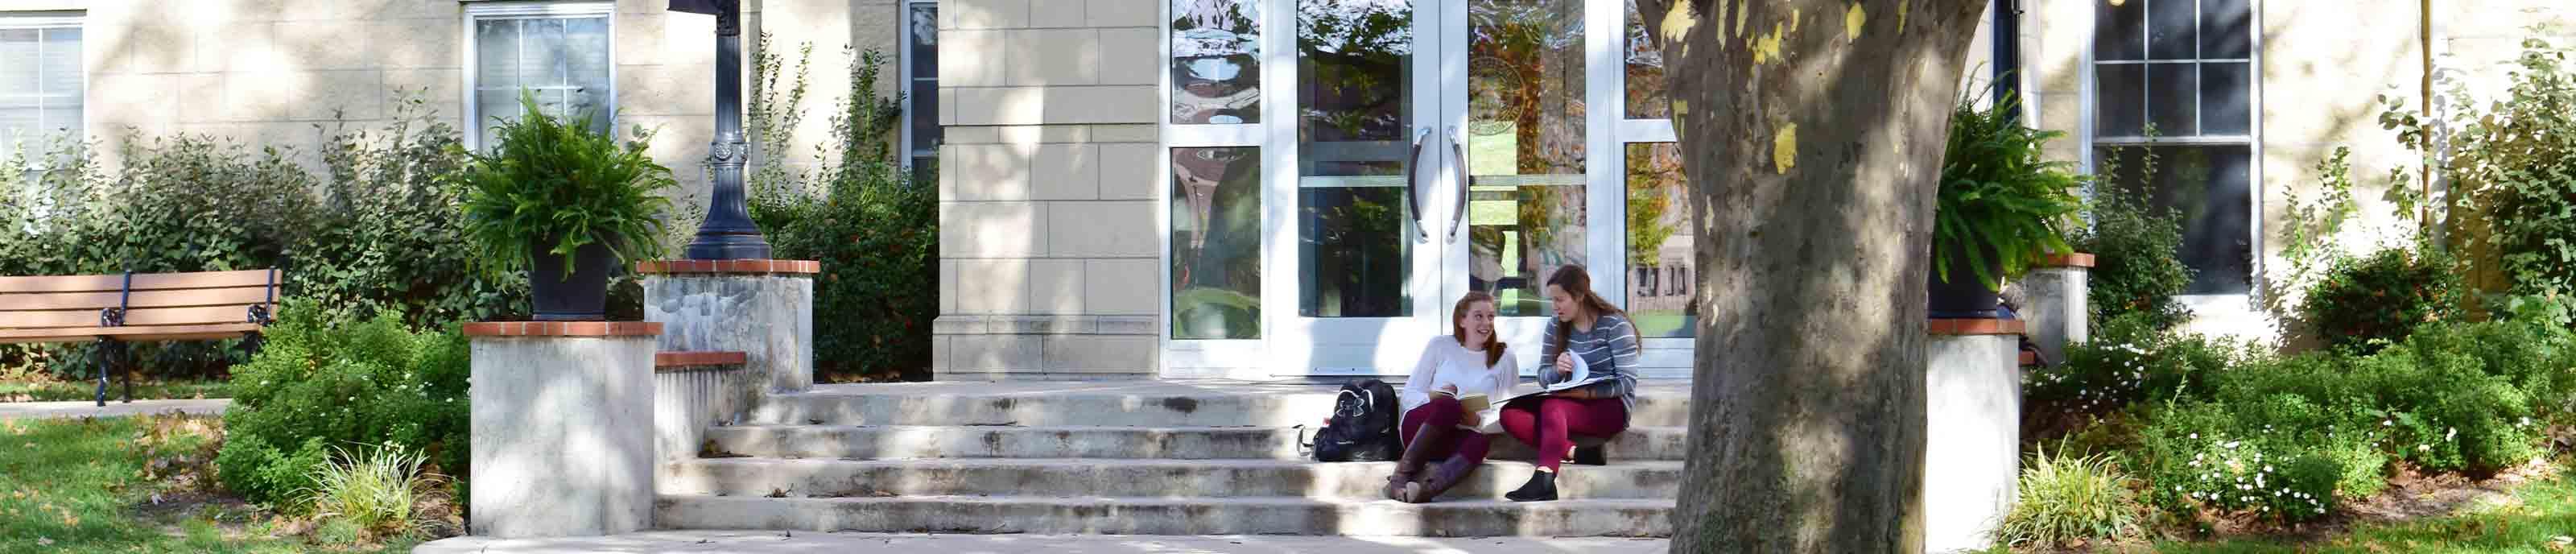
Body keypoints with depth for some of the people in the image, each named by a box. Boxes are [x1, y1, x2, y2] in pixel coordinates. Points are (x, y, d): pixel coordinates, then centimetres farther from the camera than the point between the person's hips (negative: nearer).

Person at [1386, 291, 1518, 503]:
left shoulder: (1504, 361, 12)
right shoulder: (1440, 346, 10)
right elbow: (1408, 396, 7)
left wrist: (1478, 420, -16)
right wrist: (1431, 398, -16)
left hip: (1460, 438, 1)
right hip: (1419, 428, -1)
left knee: (1481, 441, -37)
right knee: (1449, 405, -35)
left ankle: (1424, 489, -55)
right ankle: (1402, 475, -36)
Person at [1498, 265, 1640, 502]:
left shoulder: (1615, 325, -9)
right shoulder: (1556, 328, 10)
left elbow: (1627, 382, -14)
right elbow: (1543, 376, 8)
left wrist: (1587, 393, -28)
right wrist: (1557, 370, -17)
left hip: (1611, 407, -7)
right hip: (1573, 402, 7)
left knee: (1552, 407, -36)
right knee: (1510, 413, -17)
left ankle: (1543, 479, -49)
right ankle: (1576, 453, -31)